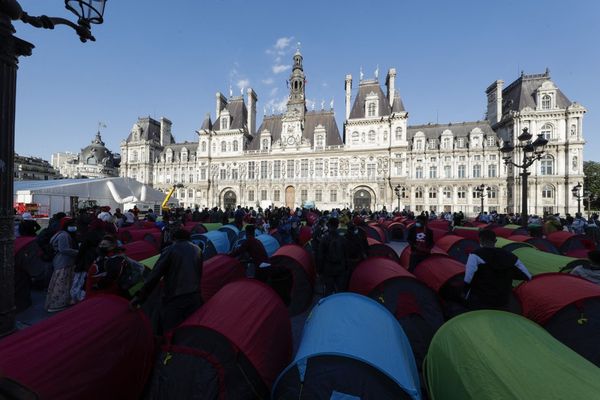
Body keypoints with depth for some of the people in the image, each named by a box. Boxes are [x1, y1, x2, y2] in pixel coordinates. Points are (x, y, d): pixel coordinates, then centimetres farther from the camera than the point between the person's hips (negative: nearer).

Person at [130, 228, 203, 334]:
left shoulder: (170, 250, -6)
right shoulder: (197, 250, 6)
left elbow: (154, 276, -9)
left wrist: (139, 297, -2)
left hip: (173, 299, -4)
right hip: (195, 298, 4)